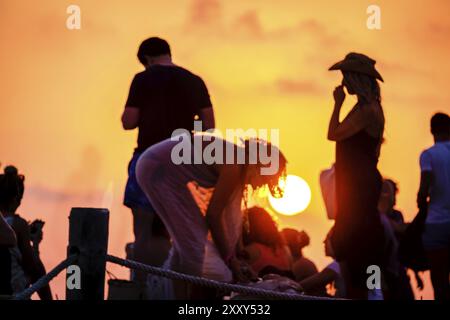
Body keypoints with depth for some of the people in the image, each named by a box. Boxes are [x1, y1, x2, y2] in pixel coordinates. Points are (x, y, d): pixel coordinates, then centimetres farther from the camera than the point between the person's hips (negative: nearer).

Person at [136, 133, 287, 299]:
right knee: (191, 236, -8)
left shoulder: (238, 165, 7)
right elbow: (213, 214, -19)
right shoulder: (234, 166, -20)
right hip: (158, 168, -10)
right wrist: (230, 260, -12)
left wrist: (236, 258, 13)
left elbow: (229, 217, 12)